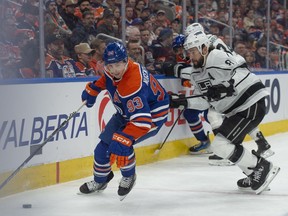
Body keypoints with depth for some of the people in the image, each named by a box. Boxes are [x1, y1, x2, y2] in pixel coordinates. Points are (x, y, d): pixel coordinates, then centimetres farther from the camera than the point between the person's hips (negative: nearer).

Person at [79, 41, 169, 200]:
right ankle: (100, 180, 30)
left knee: (121, 145, -25)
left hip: (151, 113, -9)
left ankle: (129, 177, 6)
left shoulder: (132, 84, -41)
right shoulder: (112, 70, -16)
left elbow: (141, 120, -47)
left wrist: (122, 141, -53)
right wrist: (92, 89, 10)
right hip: (125, 112, 9)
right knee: (104, 143, 5)